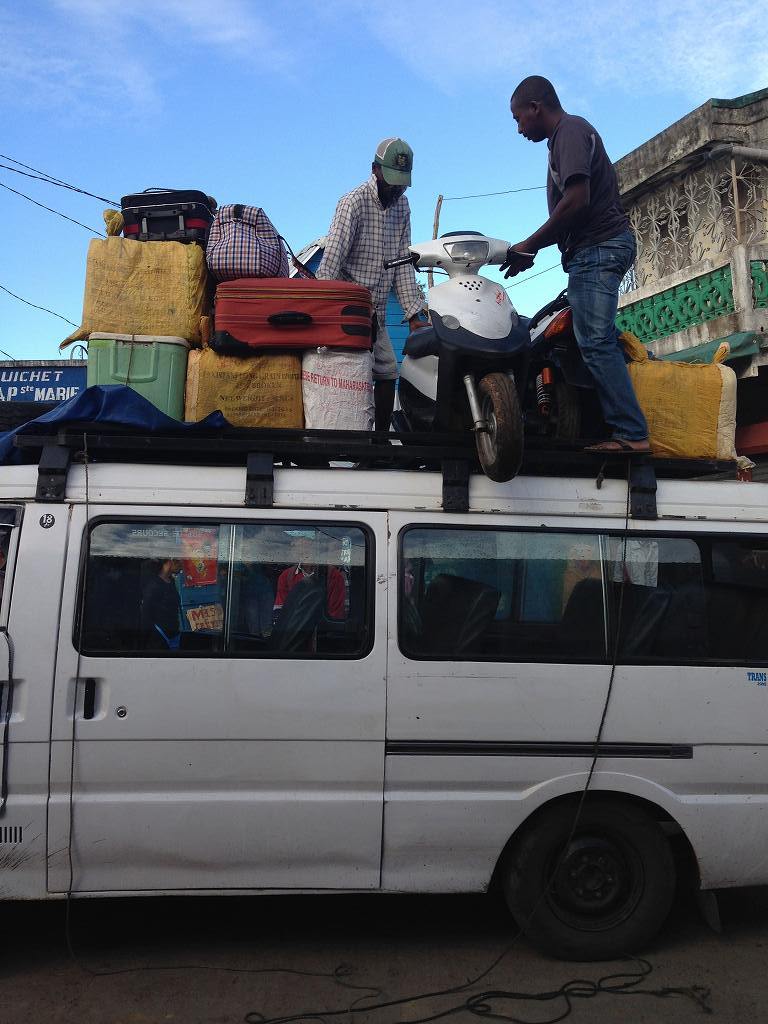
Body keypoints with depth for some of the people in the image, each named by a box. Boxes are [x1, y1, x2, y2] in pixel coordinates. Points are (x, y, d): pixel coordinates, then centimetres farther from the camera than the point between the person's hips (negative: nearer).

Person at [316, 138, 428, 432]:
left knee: (388, 374, 7)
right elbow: (331, 260, -20)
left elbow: (402, 262, 10)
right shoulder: (354, 203, -12)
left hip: (376, 311, 8)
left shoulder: (401, 204, 12)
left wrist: (414, 313, 2)